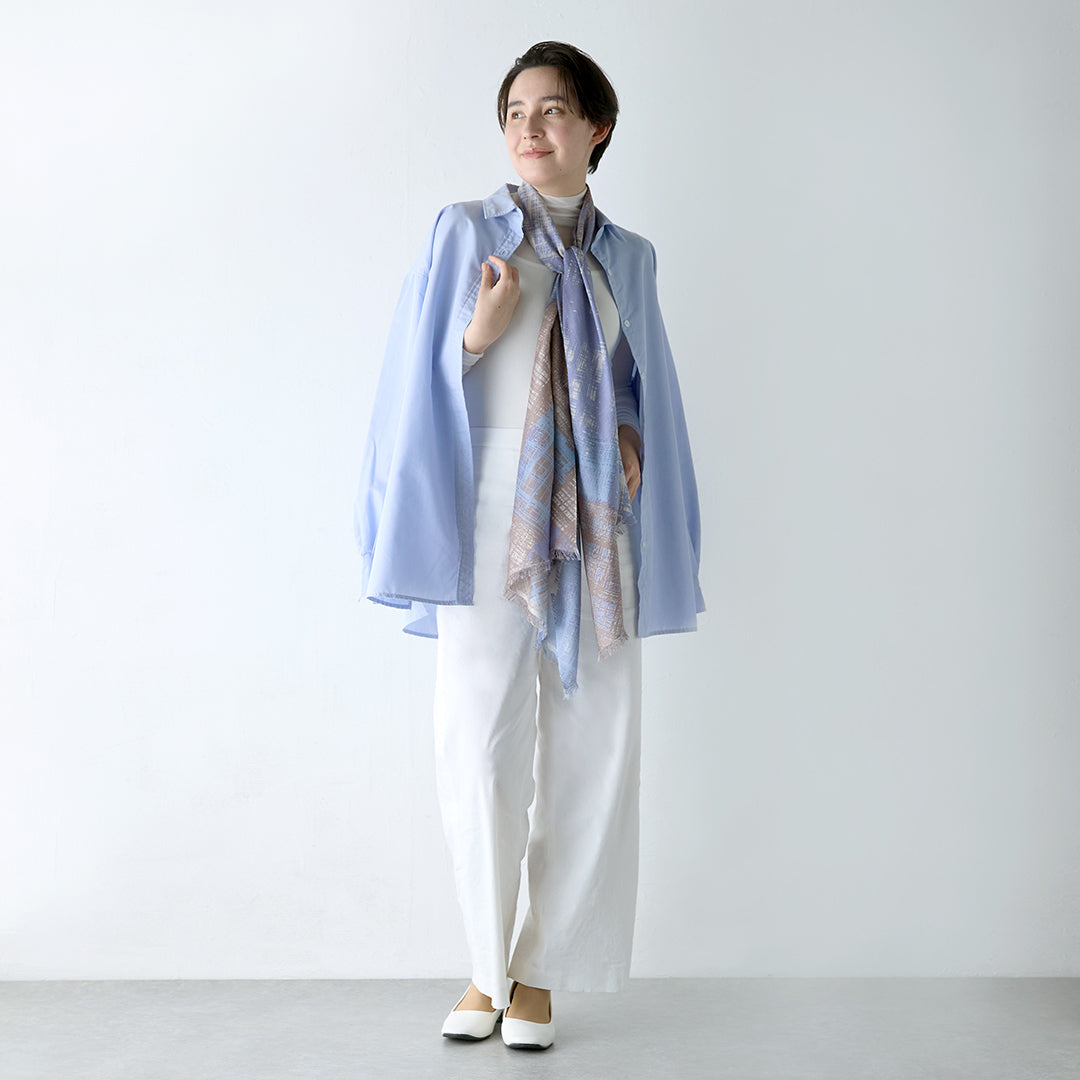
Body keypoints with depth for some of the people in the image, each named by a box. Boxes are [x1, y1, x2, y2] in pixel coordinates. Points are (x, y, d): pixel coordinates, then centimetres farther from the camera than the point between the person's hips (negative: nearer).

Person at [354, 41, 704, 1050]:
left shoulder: (627, 256, 13)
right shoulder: (465, 232, 5)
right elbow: (420, 381, 3)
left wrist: (630, 437, -1)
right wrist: (479, 334, -15)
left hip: (592, 521, 3)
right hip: (493, 513, -2)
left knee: (589, 747, 1)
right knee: (480, 745, -5)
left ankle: (541, 969, 16)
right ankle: (488, 963, 15)